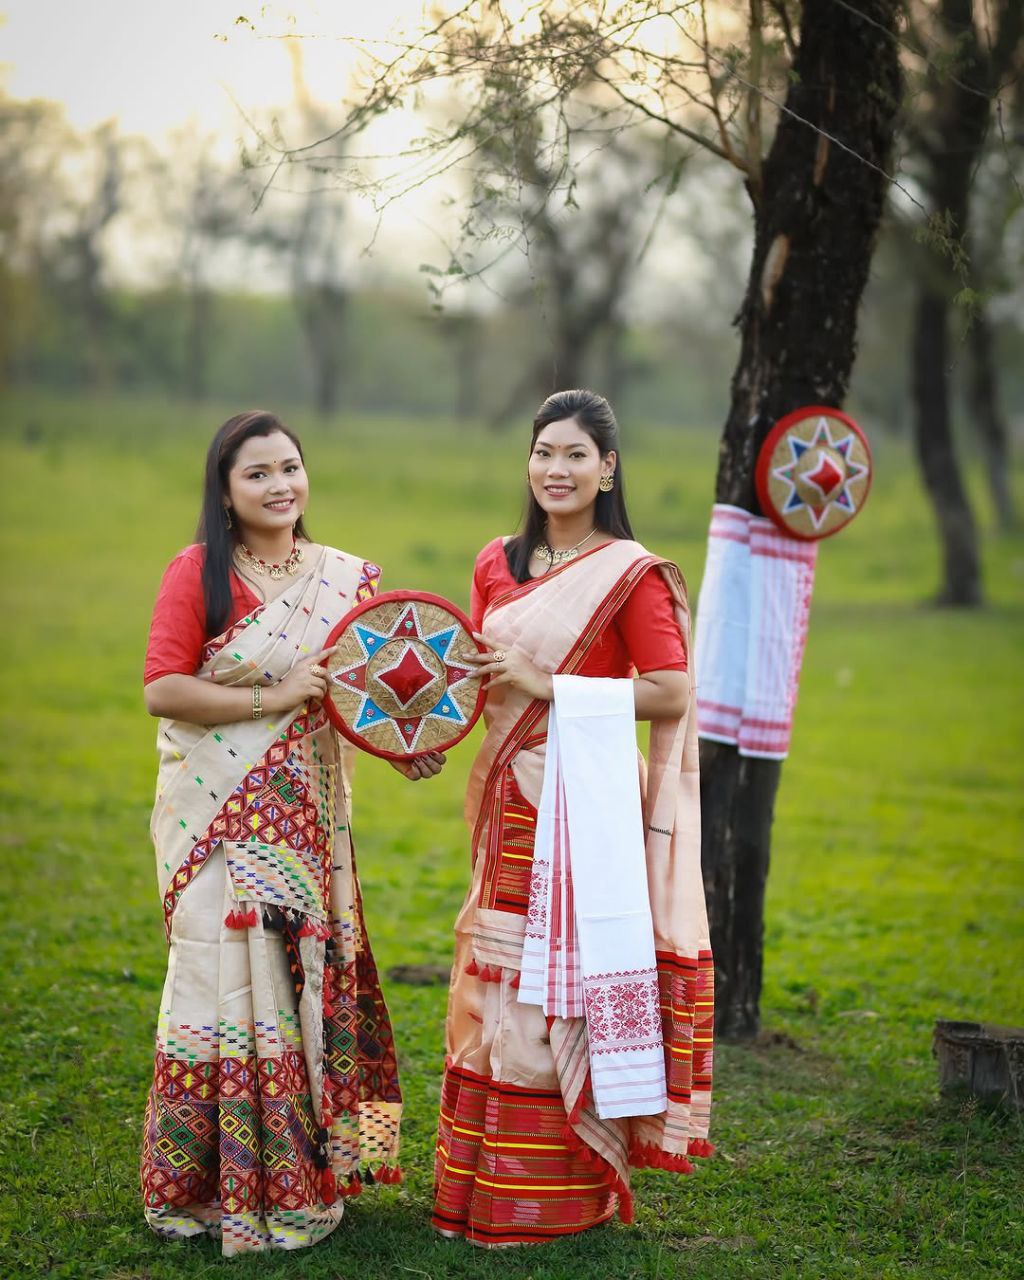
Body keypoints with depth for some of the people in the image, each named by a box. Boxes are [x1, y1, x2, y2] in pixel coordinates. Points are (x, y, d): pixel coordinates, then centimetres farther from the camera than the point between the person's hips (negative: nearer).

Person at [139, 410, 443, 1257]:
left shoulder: (348, 578, 9)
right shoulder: (198, 573, -5)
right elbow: (162, 690, -12)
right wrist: (272, 697, -17)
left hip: (307, 815, 4)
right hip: (219, 816, -4)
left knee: (305, 977, 6)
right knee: (227, 974, -3)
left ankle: (300, 1174, 19)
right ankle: (211, 1182, 9)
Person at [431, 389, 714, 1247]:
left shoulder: (632, 575, -7)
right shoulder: (498, 565, 12)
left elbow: (672, 694, -13)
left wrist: (551, 686, -17)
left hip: (588, 801, -6)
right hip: (512, 799, 6)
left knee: (568, 984, -3)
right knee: (498, 990, 9)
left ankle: (569, 1191, 9)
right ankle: (490, 1184, 19)